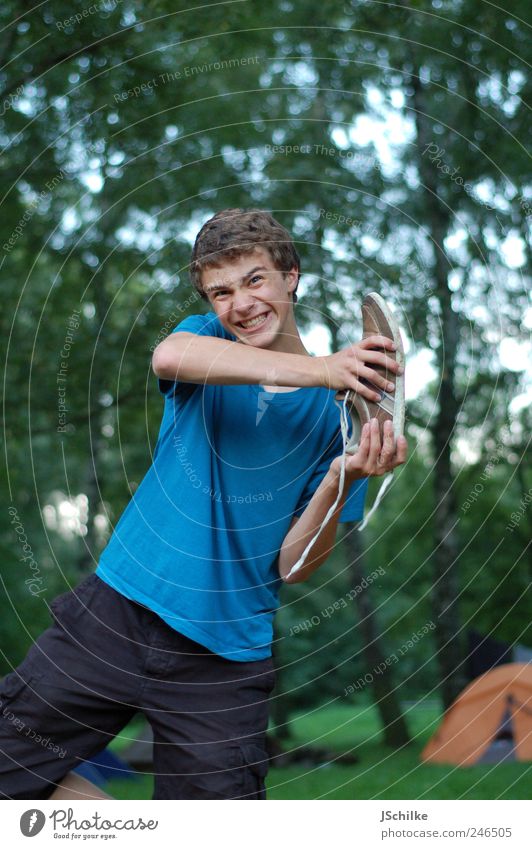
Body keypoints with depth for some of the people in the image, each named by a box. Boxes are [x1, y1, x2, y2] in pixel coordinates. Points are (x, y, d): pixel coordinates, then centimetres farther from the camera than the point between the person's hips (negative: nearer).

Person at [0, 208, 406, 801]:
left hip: (224, 660, -1)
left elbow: (292, 567, -5)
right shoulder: (205, 336, 3)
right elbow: (168, 358, -26)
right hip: (113, 614, 1)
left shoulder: (341, 412, 0)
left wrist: (340, 480, -23)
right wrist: (318, 369, -36)